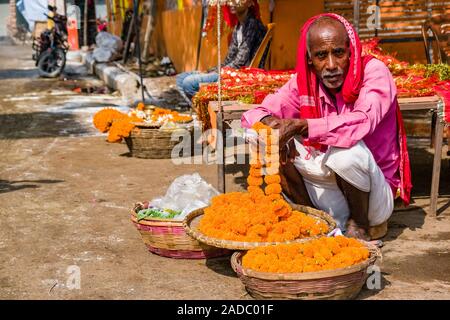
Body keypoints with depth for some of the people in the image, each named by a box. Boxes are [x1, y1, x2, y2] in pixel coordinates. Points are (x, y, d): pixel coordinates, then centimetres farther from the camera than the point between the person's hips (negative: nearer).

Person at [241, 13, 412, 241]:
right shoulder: (303, 83, -5)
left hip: (377, 195, -4)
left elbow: (362, 123, -35)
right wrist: (271, 124, -29)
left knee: (348, 150, -34)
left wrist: (299, 126, -39)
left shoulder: (374, 72, -16)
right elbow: (251, 117, -6)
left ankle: (362, 225, -7)